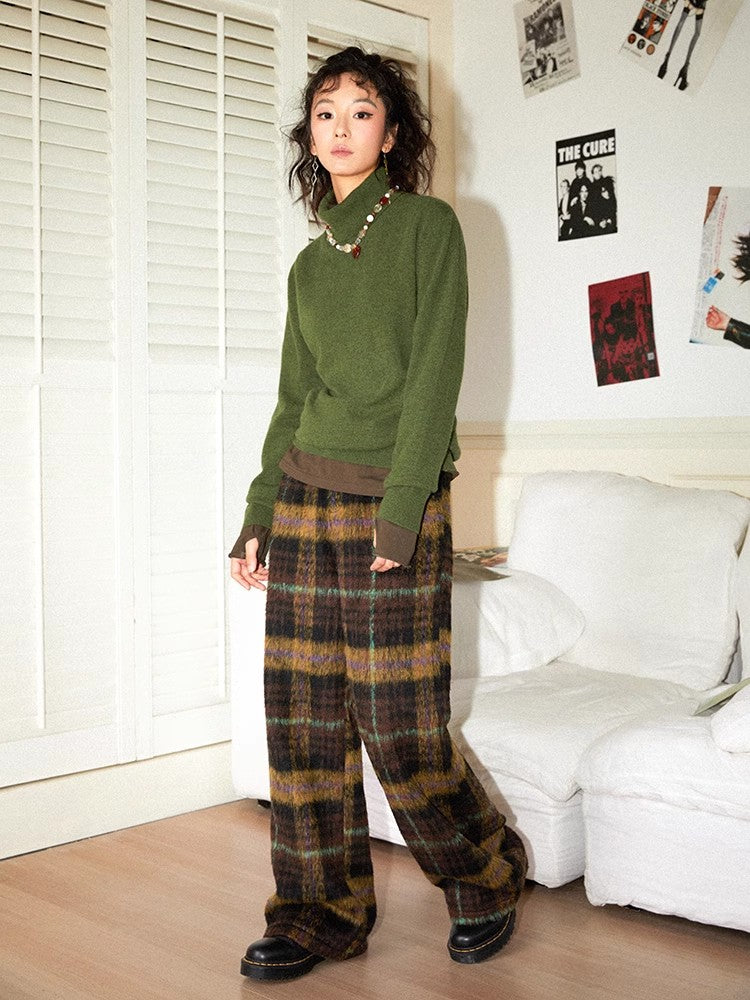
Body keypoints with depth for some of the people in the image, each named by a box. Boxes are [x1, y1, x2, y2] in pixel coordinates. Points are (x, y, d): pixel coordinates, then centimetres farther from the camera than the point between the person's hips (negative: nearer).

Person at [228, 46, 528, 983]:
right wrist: (255, 518, 11)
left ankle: (485, 877, 20)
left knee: (399, 725, -4)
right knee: (303, 719, 4)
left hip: (391, 501, -5)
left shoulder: (427, 225, 2)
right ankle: (321, 913, 17)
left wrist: (402, 508, -16)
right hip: (304, 497, 6)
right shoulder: (309, 262, 18)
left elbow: (435, 370, -8)